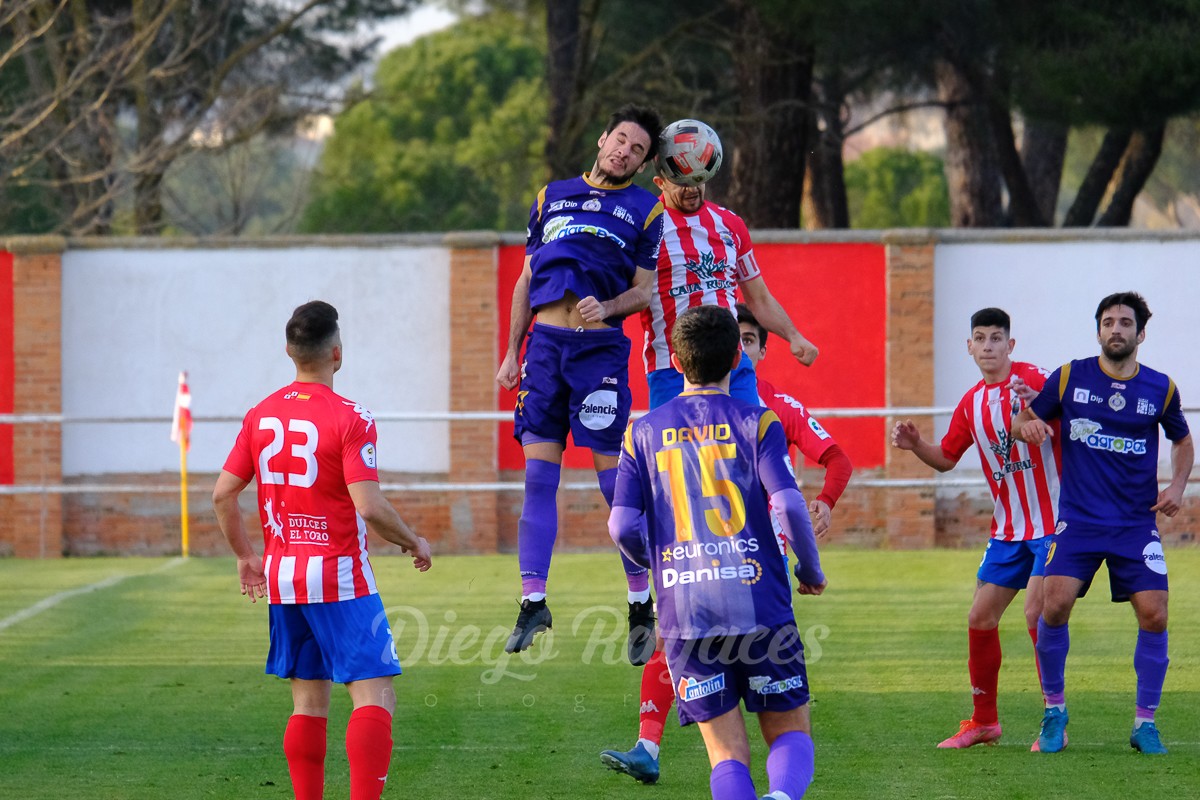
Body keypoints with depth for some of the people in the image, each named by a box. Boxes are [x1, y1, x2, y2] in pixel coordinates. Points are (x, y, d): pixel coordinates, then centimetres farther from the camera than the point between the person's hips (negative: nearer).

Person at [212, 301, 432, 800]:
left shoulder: (260, 416, 6)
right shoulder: (349, 419, -13)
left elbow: (223, 494, 9)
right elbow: (369, 507, -19)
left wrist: (247, 557, 21)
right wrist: (415, 544, -2)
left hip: (280, 575, 7)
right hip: (339, 577, -7)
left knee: (309, 702, 14)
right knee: (375, 698, -8)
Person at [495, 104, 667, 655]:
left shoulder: (646, 211, 8)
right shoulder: (552, 196, 18)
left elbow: (645, 290, 5)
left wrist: (608, 308, -16)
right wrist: (512, 352, 14)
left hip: (600, 346, -3)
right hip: (544, 345, 3)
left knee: (616, 481, -5)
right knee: (538, 476, 0)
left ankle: (641, 604, 3)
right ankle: (533, 601, 3)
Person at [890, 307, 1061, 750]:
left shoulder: (1031, 380, -10)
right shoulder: (972, 404, 9)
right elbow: (947, 457, 20)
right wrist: (915, 445, 1)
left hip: (1052, 521, -7)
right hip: (1008, 527, 7)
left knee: (1037, 612, -16)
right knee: (980, 618, 5)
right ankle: (984, 721, 19)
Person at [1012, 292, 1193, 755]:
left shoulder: (1161, 389, 3)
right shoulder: (1069, 378, 0)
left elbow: (1182, 440, 19)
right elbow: (1026, 421, 10)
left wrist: (1177, 486, 3)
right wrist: (1026, 425, -14)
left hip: (1137, 523, 1)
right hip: (1078, 520, -1)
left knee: (1153, 614, -9)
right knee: (1055, 605, -16)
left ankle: (1144, 723, 6)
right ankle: (1054, 709, 4)